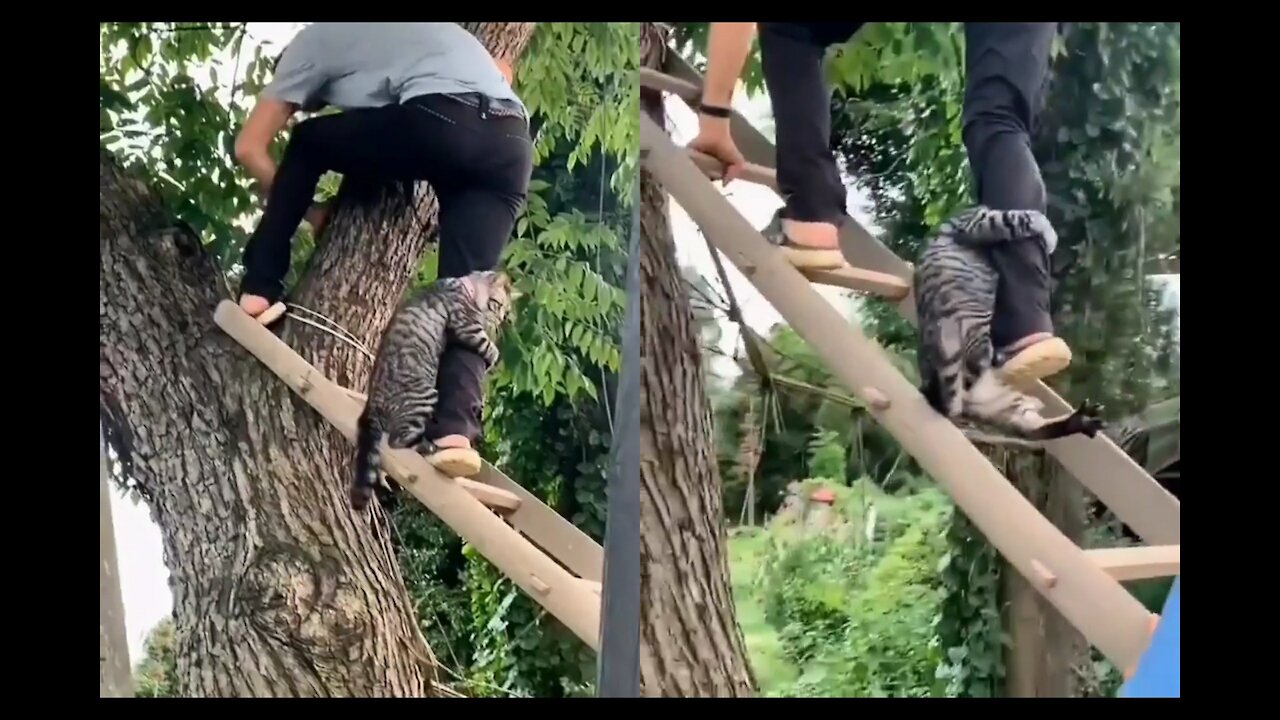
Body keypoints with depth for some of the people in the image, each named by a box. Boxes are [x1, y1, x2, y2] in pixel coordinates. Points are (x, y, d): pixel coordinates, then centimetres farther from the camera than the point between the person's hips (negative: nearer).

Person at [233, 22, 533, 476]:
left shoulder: (315, 39, 24)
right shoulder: (418, 32, 42)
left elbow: (249, 149, 21)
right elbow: (500, 73, 42)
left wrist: (308, 209, 32)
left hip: (438, 123, -5)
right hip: (512, 146, 5)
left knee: (306, 145, 20)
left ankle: (260, 292, 15)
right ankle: (456, 432, -15)